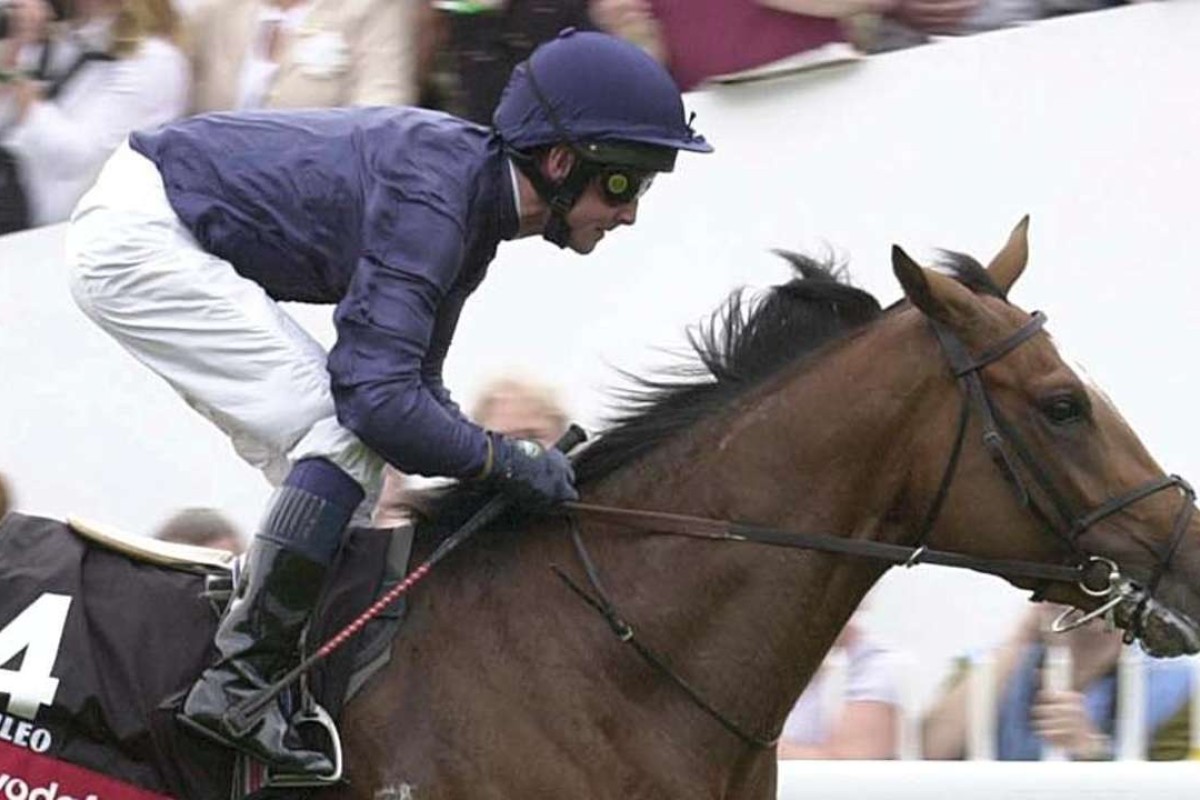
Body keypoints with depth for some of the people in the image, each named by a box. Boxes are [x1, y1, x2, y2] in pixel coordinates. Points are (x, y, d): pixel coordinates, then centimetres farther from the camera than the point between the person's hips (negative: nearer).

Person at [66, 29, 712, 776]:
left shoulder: (474, 204, 6)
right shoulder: (429, 196, -25)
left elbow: (414, 387, 13)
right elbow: (376, 400, -29)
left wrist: (523, 465, 1)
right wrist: (509, 463, -18)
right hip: (139, 234, -10)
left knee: (343, 454, 11)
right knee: (349, 434, -15)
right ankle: (240, 681, -14)